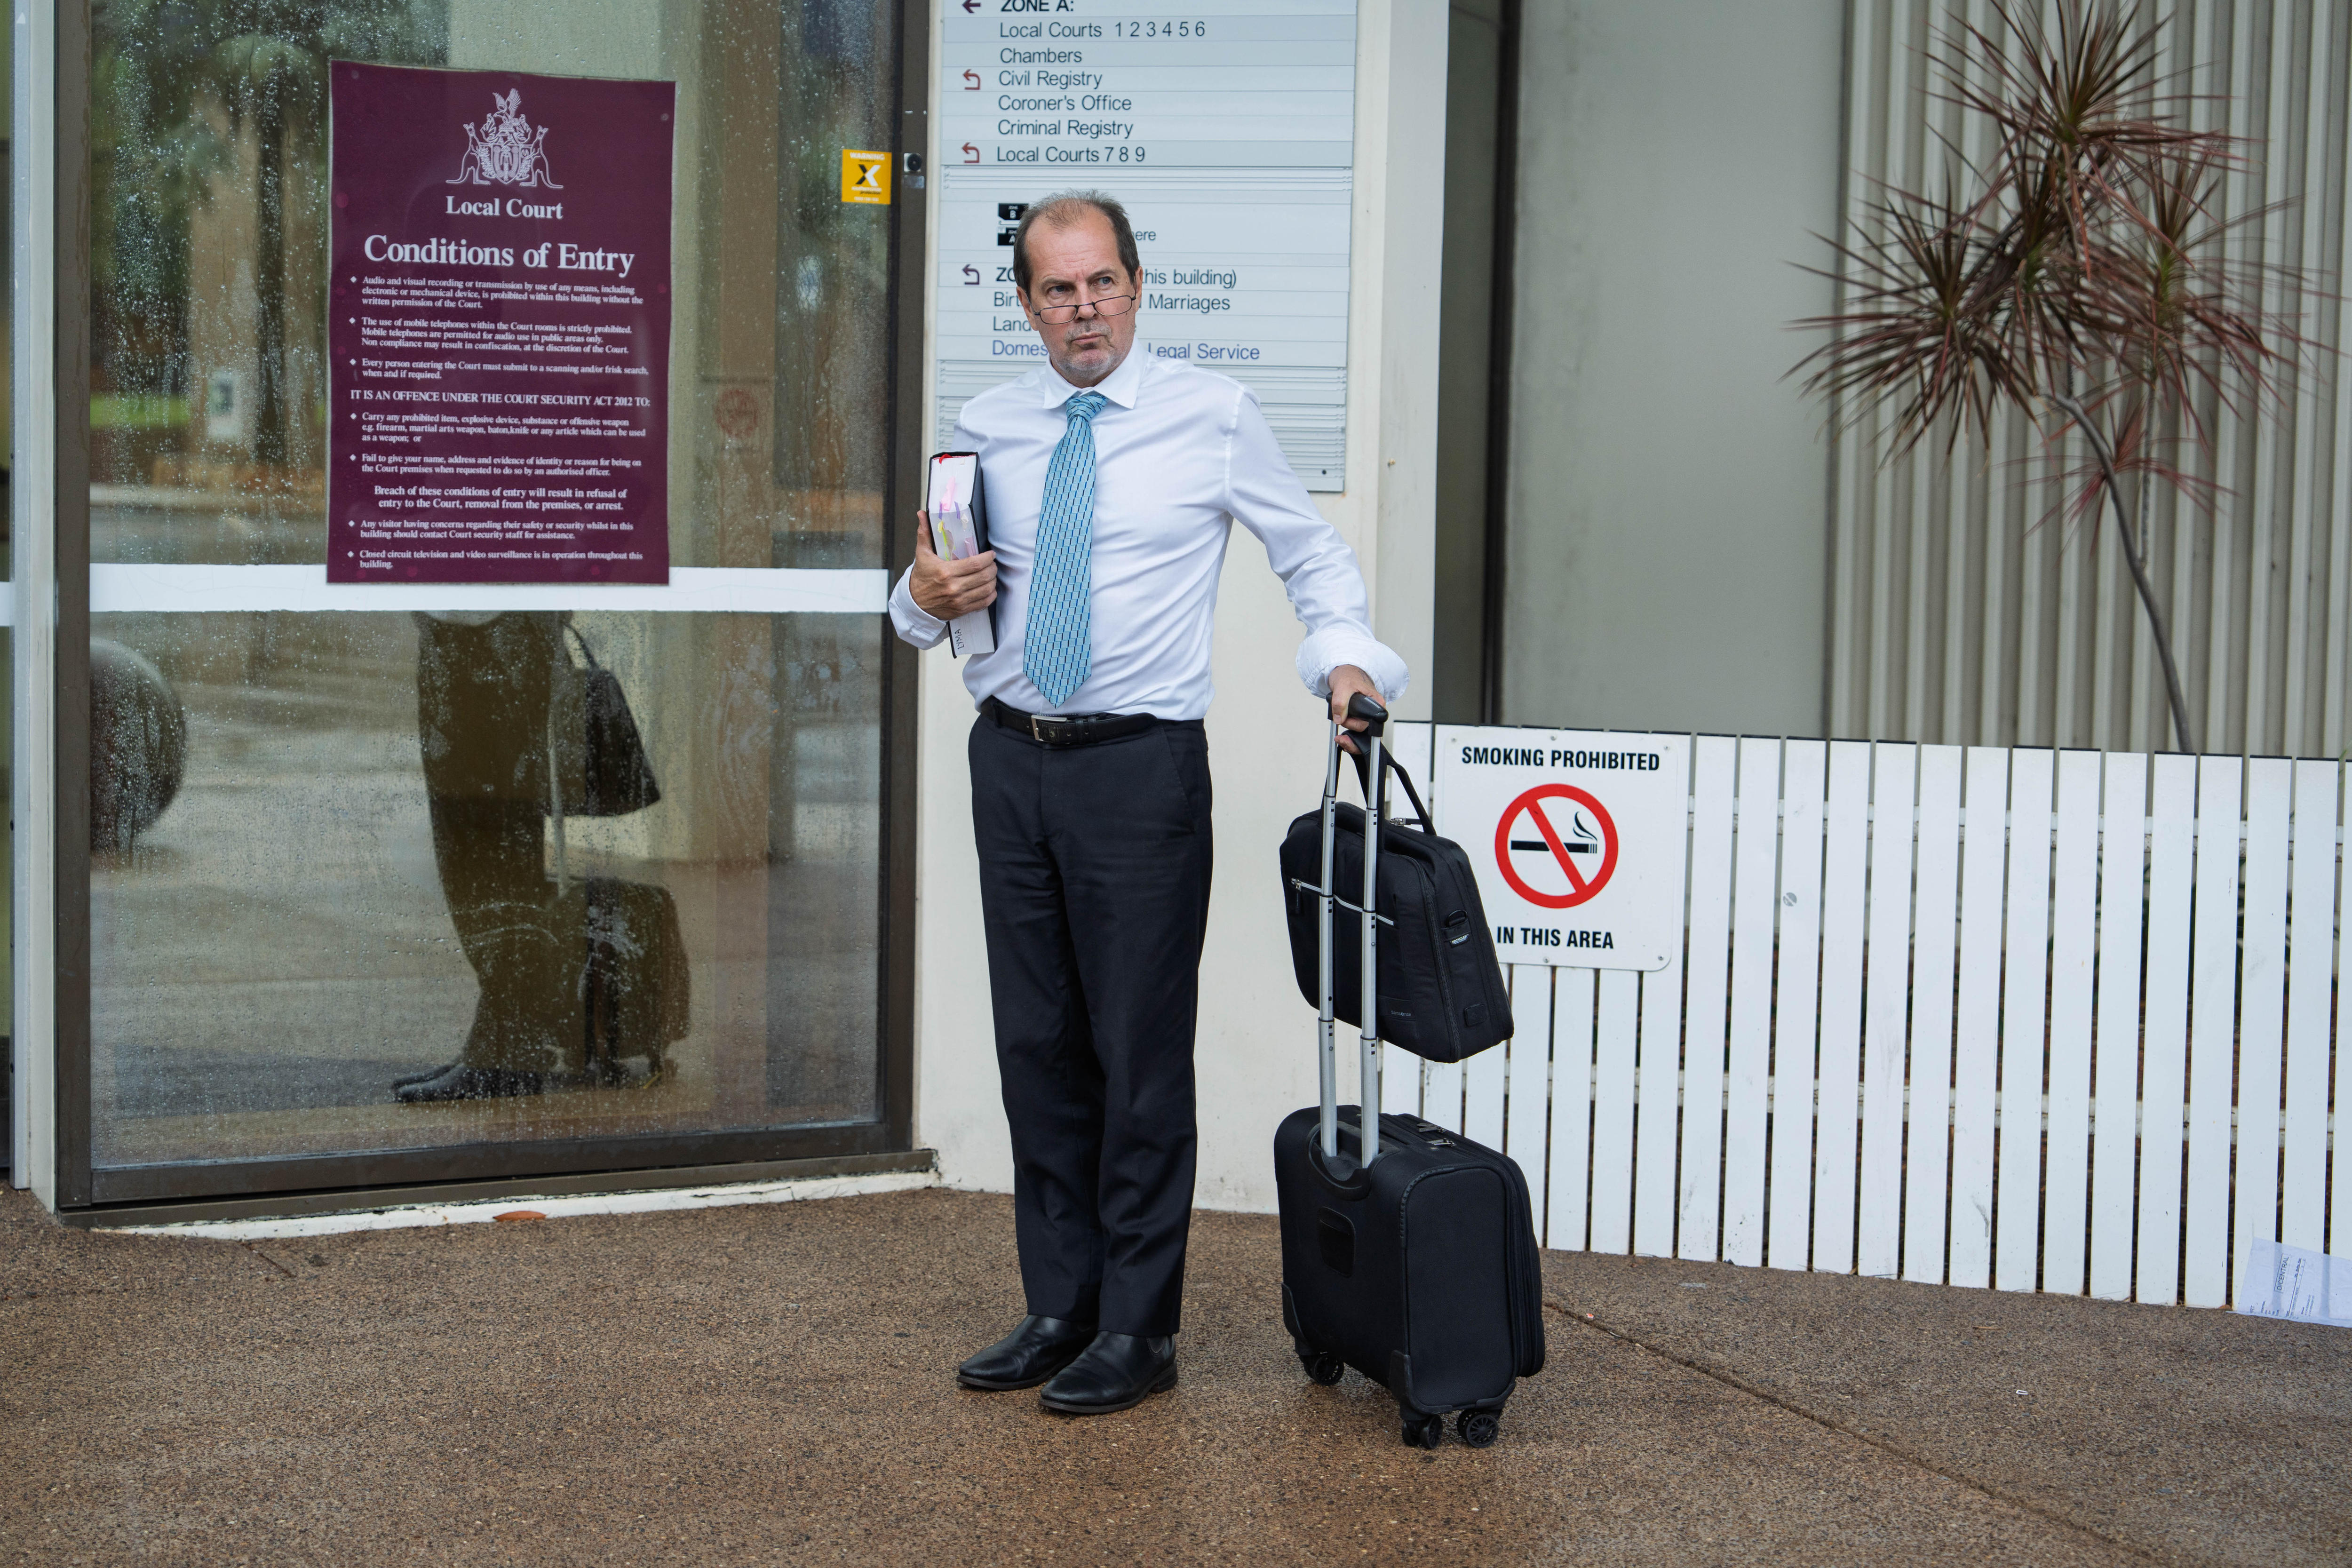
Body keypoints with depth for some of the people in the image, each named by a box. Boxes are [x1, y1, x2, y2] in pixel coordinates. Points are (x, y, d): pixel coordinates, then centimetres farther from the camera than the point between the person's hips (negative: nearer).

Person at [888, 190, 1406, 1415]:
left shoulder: (1212, 415, 0)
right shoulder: (984, 431, 9)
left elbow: (1312, 553, 7)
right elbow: (925, 600, 16)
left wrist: (1345, 655, -10)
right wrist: (926, 598, -7)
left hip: (1141, 765, -4)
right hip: (1012, 758, 4)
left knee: (1141, 1050, -1)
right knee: (1037, 1044, 10)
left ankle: (1136, 1330, 9)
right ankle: (1059, 1309, 22)